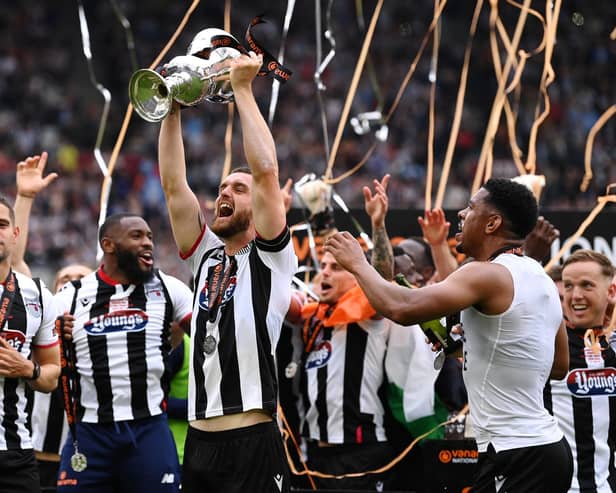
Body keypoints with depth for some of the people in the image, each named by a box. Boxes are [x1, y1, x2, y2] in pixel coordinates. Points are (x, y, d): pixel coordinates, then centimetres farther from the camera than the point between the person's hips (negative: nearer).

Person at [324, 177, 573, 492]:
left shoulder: (489, 274, -15)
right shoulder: (541, 279, 13)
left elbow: (403, 309, -24)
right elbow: (559, 367, 24)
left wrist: (358, 264, -7)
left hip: (516, 457, -10)